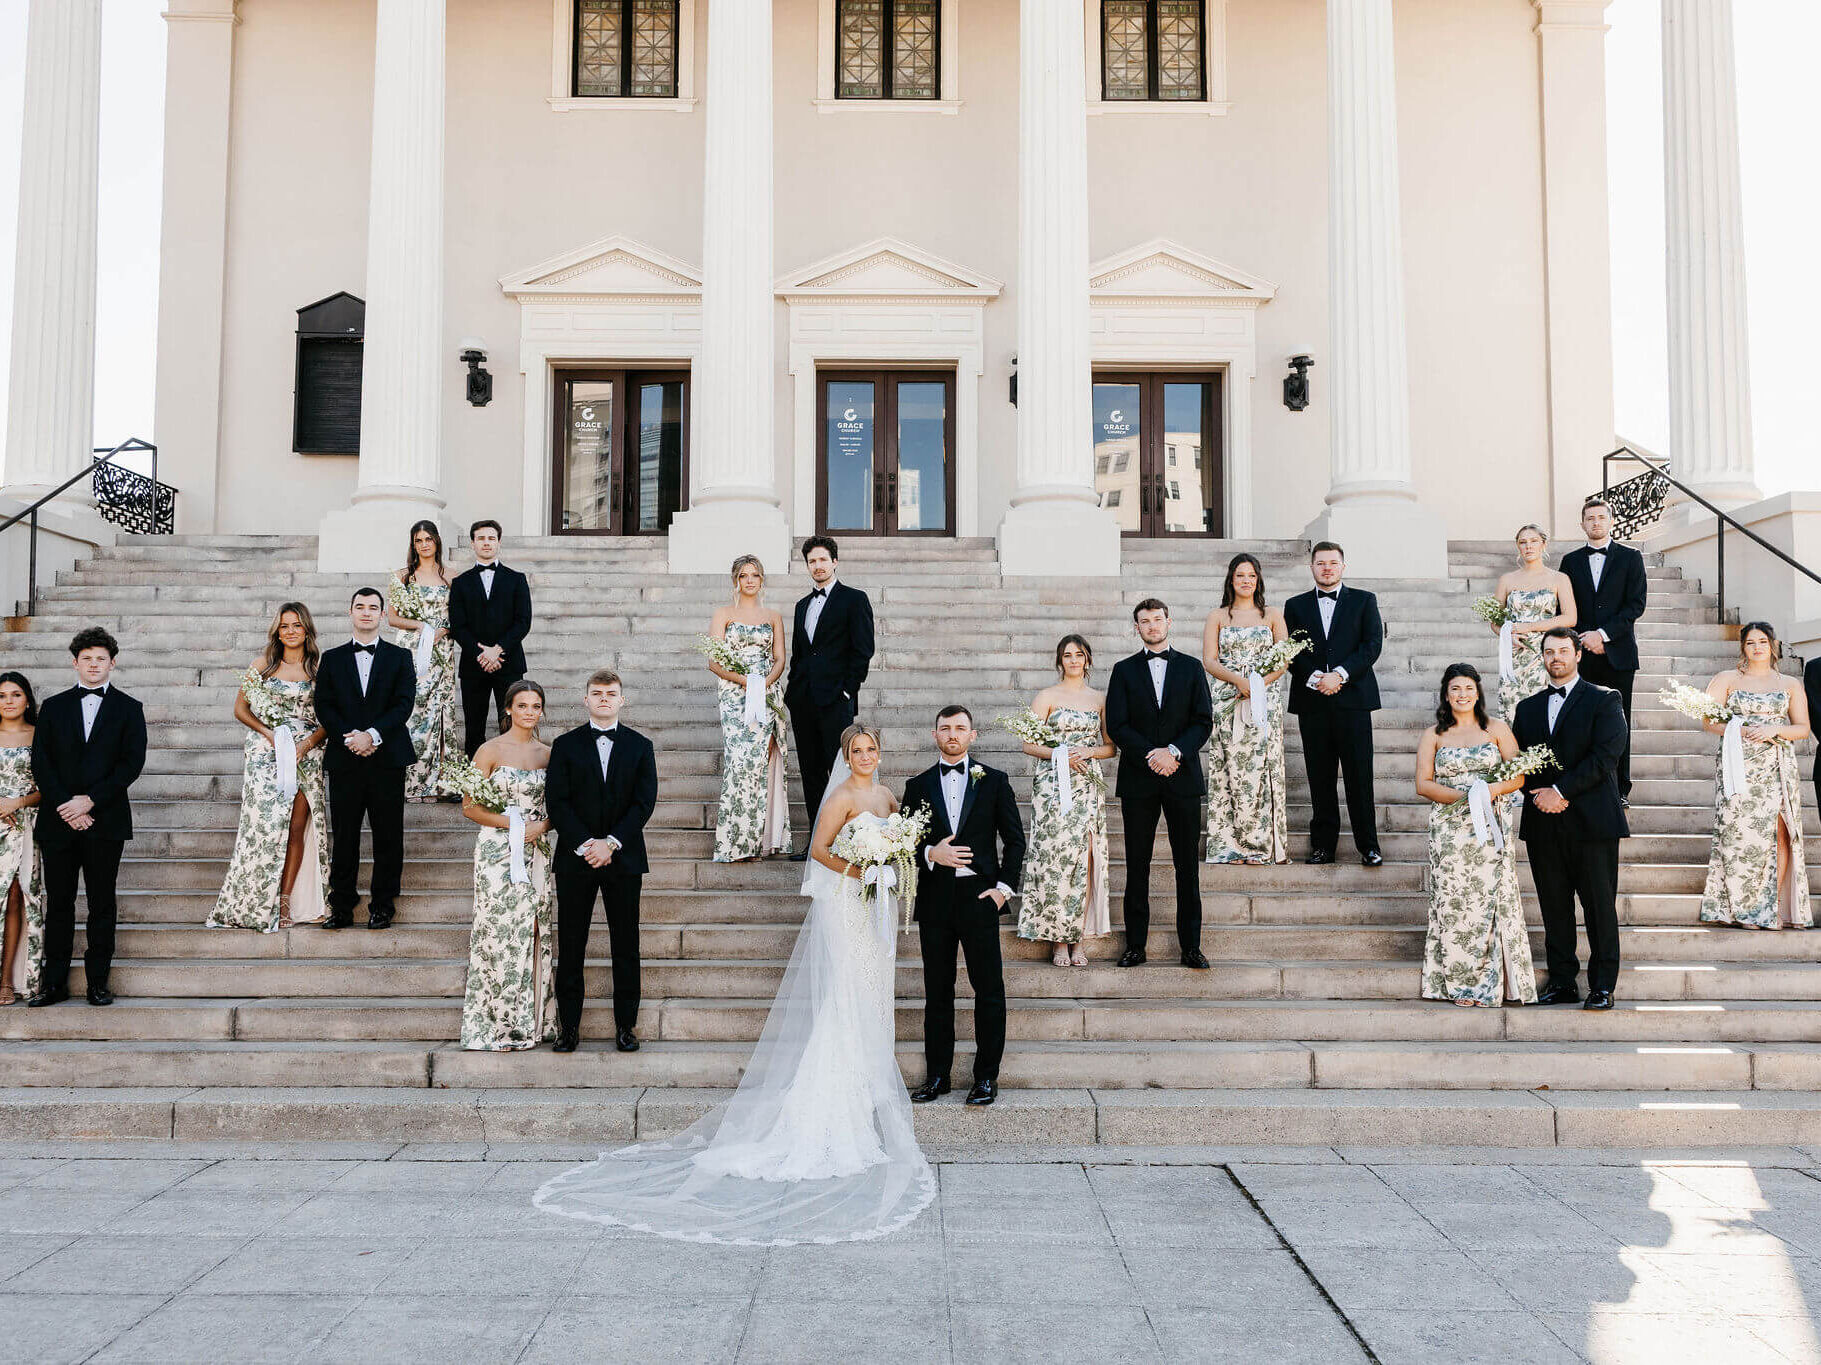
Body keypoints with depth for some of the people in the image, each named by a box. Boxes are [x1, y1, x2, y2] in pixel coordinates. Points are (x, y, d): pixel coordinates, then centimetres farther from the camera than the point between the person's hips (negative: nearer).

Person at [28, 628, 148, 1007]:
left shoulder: (128, 709, 7)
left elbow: (132, 763, -3)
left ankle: (98, 982, 7)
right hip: (59, 820, 2)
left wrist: (90, 800, -12)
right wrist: (65, 807, -9)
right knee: (58, 902, 4)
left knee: (102, 904, 2)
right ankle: (54, 983, 10)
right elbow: (40, 763, 4)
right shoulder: (54, 707, 12)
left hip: (105, 819, -1)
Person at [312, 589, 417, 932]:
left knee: (388, 836, 2)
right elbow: (323, 707, 3)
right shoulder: (332, 659, 12)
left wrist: (372, 735, -14)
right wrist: (350, 738, -12)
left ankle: (382, 904, 11)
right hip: (344, 761, 1)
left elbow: (404, 703, -3)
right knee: (344, 836, 4)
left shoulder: (400, 657, 8)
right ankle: (341, 906, 12)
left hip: (387, 759, -1)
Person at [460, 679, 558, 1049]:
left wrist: (542, 825, -7)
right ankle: (493, 1025, 5)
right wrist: (511, 823, -16)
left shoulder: (548, 753, 9)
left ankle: (531, 1020, 14)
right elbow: (470, 807, -6)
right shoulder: (491, 750, -3)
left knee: (532, 932, 6)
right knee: (499, 933, -4)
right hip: (497, 852, -4)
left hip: (536, 853, 4)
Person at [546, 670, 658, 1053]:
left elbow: (645, 801, -2)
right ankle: (569, 1026, 12)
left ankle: (625, 1025, 13)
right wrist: (585, 845, -14)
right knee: (570, 947, 3)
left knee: (625, 946, 4)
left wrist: (611, 843, -13)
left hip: (624, 859, 0)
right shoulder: (565, 745, 6)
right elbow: (556, 801, -3)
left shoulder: (640, 746, 7)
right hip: (575, 859, 0)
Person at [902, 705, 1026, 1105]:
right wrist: (930, 854, -11)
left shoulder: (994, 781, 6)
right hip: (935, 900, 2)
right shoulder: (918, 785, 10)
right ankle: (937, 1075, 17)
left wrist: (1005, 886, -5)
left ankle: (986, 1076, 11)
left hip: (980, 896, -2)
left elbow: (1015, 839, 5)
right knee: (937, 992, 8)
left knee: (989, 990, 0)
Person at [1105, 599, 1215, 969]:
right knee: (1137, 865, 3)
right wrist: (1151, 756, -13)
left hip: (1183, 776, 0)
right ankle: (1135, 945, 10)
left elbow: (1204, 720, 2)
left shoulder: (1191, 668, 9)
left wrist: (1174, 751, -14)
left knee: (1187, 864, 3)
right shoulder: (1124, 670, 8)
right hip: (1138, 779, 0)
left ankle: (1191, 946, 9)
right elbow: (1116, 725, -1)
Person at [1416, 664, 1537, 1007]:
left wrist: (1489, 791, -16)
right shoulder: (1433, 736, 8)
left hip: (1491, 829, 0)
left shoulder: (1497, 730, 9)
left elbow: (1519, 776, 3)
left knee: (1493, 898, -4)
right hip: (1450, 830, 0)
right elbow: (1423, 784, 0)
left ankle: (1495, 981, 5)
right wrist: (1463, 796, -14)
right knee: (1454, 901, -3)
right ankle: (1461, 982, 6)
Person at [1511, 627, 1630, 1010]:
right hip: (1543, 824, 4)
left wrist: (1560, 790, -14)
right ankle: (1562, 981, 16)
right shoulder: (1528, 708, 16)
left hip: (1591, 820, -4)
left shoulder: (1604, 700, 2)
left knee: (1600, 906, 0)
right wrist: (1539, 794, -6)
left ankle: (1602, 986, 9)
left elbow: (1605, 755, -10)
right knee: (1554, 907, 7)